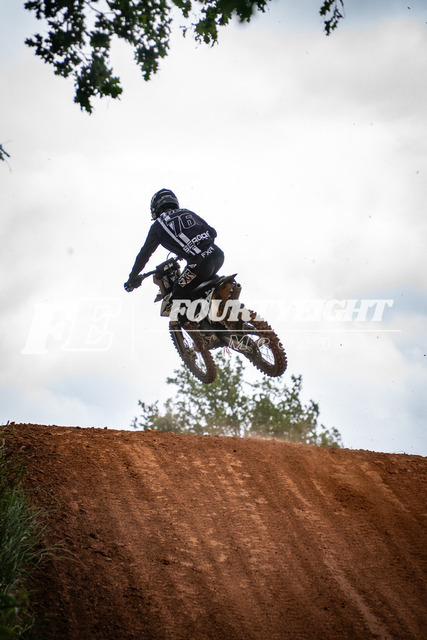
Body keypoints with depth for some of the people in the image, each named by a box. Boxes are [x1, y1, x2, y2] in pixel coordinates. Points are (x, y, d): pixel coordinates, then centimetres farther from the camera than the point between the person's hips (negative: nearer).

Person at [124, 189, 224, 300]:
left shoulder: (158, 225, 11)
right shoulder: (187, 213, 23)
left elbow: (145, 253, 14)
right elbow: (212, 232, 23)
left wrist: (132, 279, 23)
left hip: (199, 262, -6)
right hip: (218, 255, 6)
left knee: (179, 296, 6)